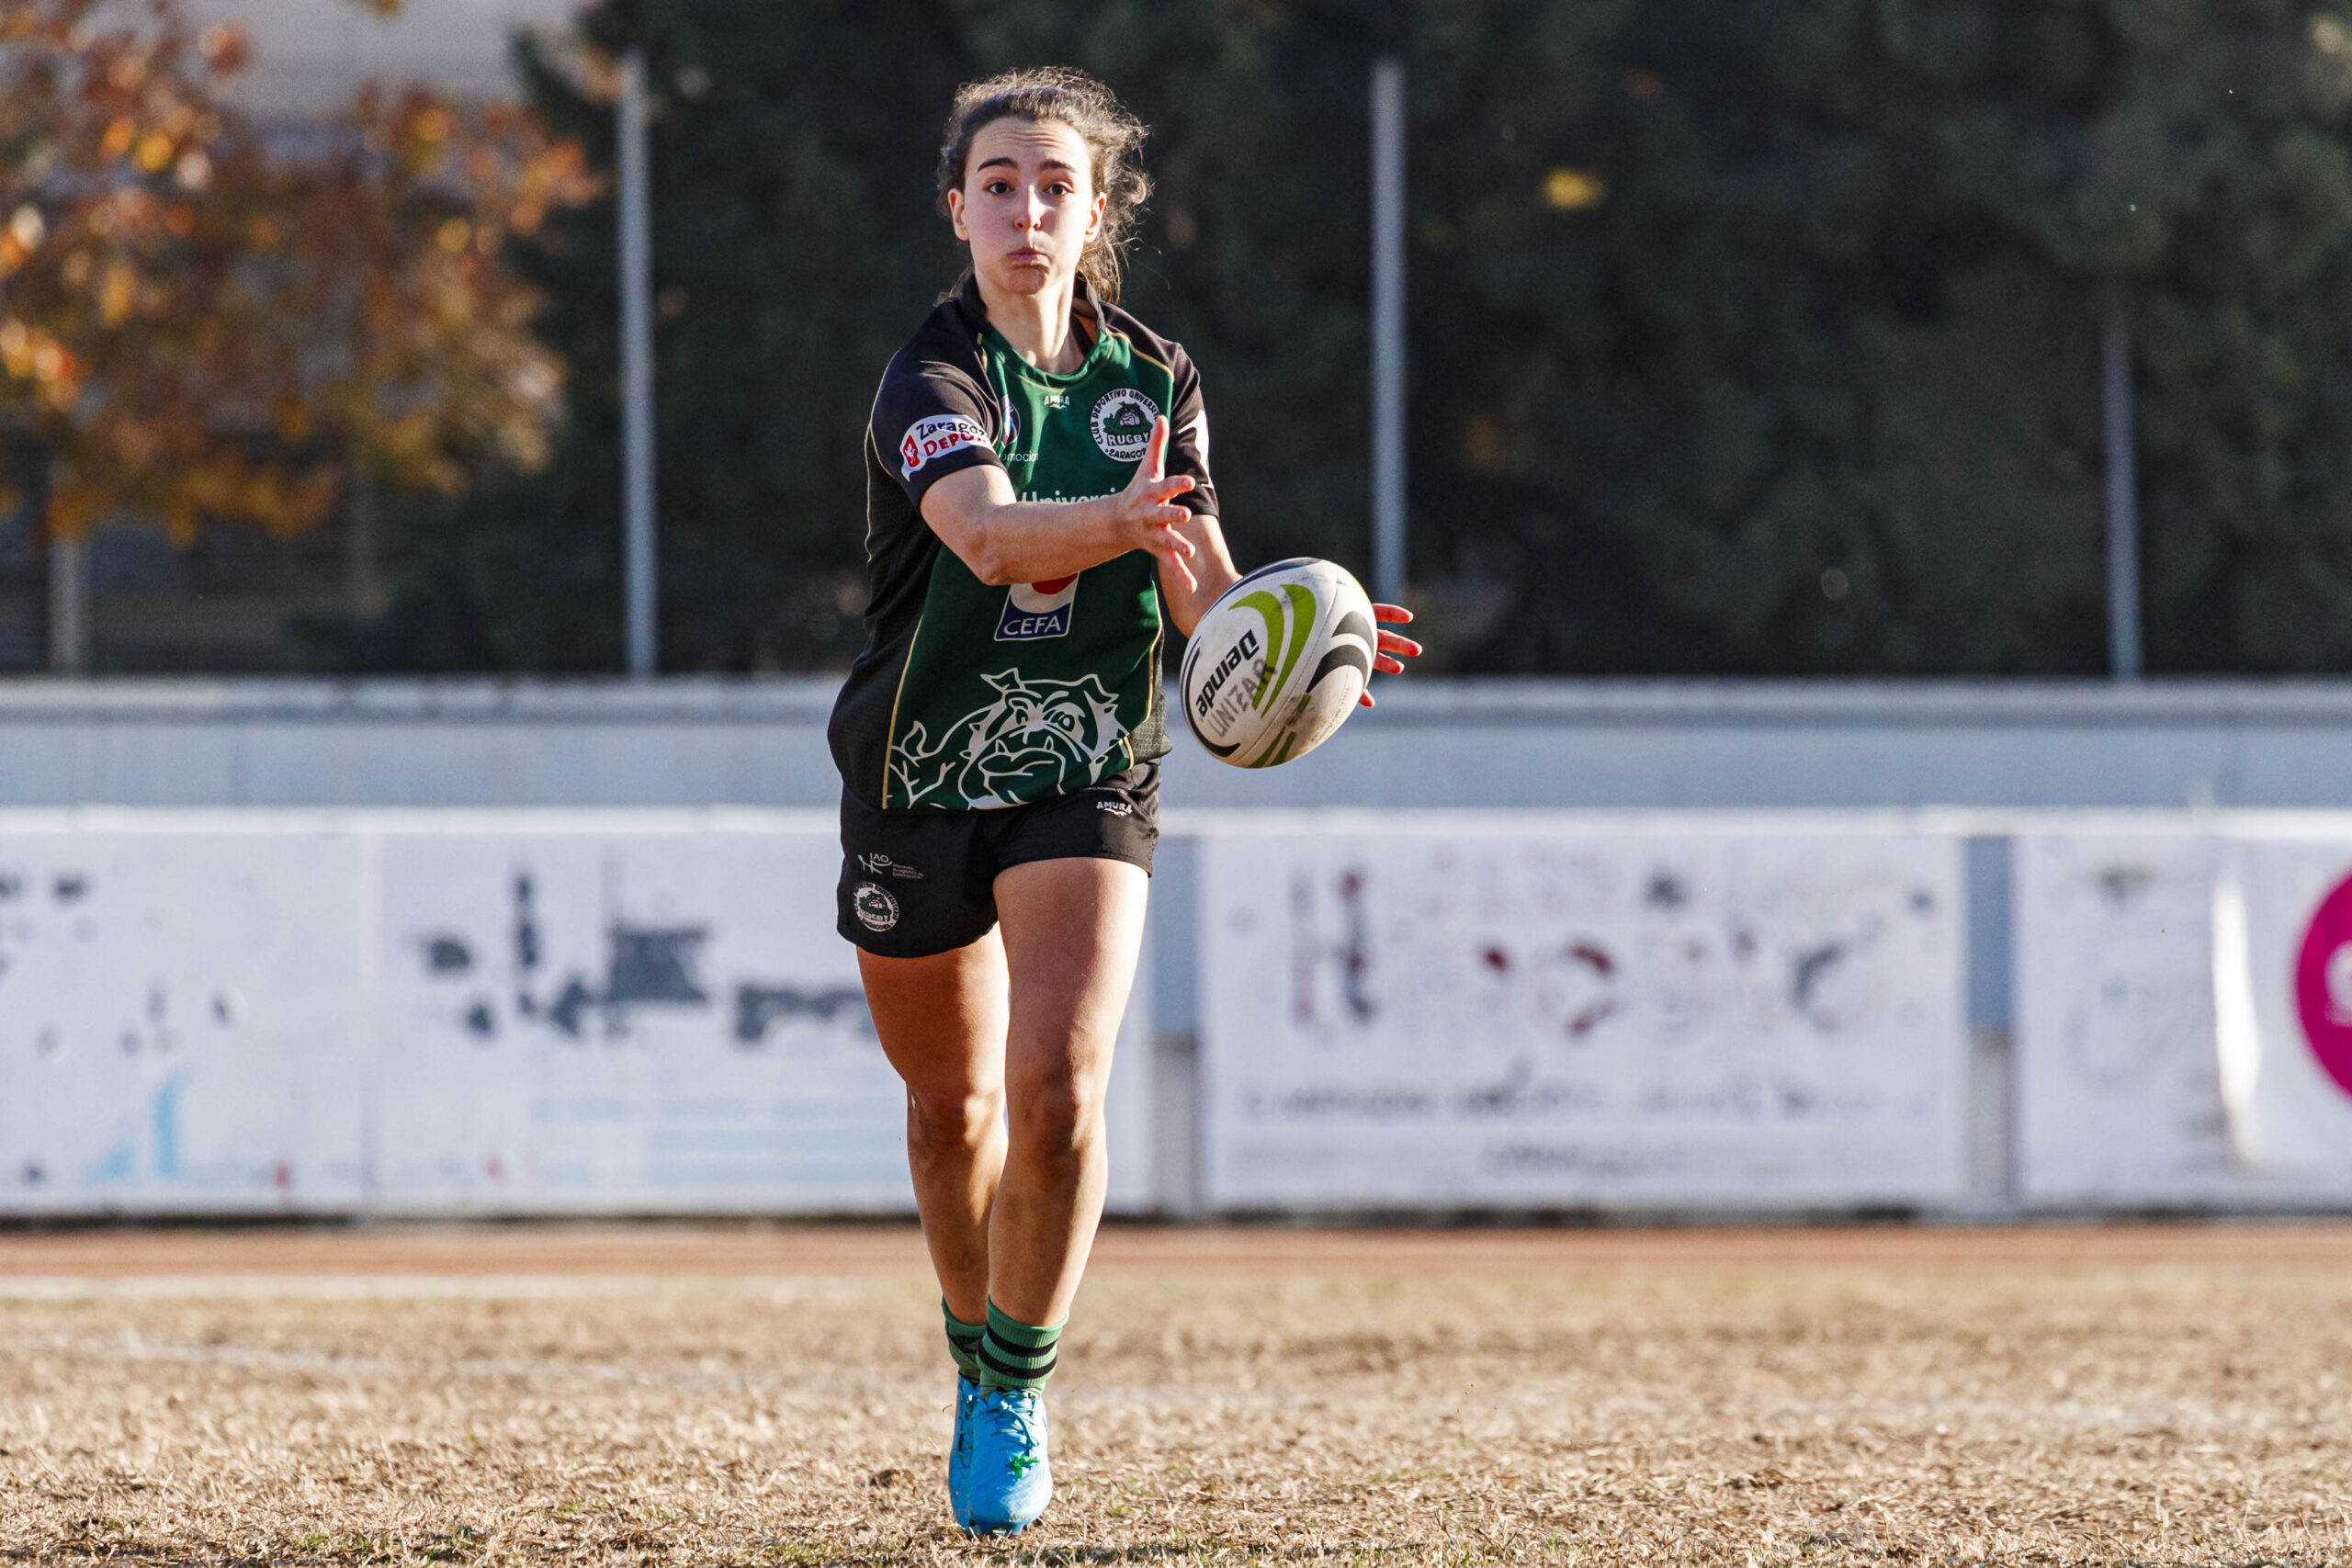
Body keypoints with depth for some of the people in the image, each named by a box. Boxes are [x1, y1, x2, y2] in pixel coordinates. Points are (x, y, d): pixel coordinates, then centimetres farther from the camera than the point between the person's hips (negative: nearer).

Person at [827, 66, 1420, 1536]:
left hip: (1087, 780, 1)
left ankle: (1016, 1394, -2)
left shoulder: (1157, 378, 0)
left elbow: (1207, 591, -2)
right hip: (920, 779, -1)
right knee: (953, 1108, 14)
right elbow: (991, 533, -35)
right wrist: (1118, 519, -55)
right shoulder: (929, 379, -15)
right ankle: (976, 1356, 40)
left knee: (1058, 1087, -18)